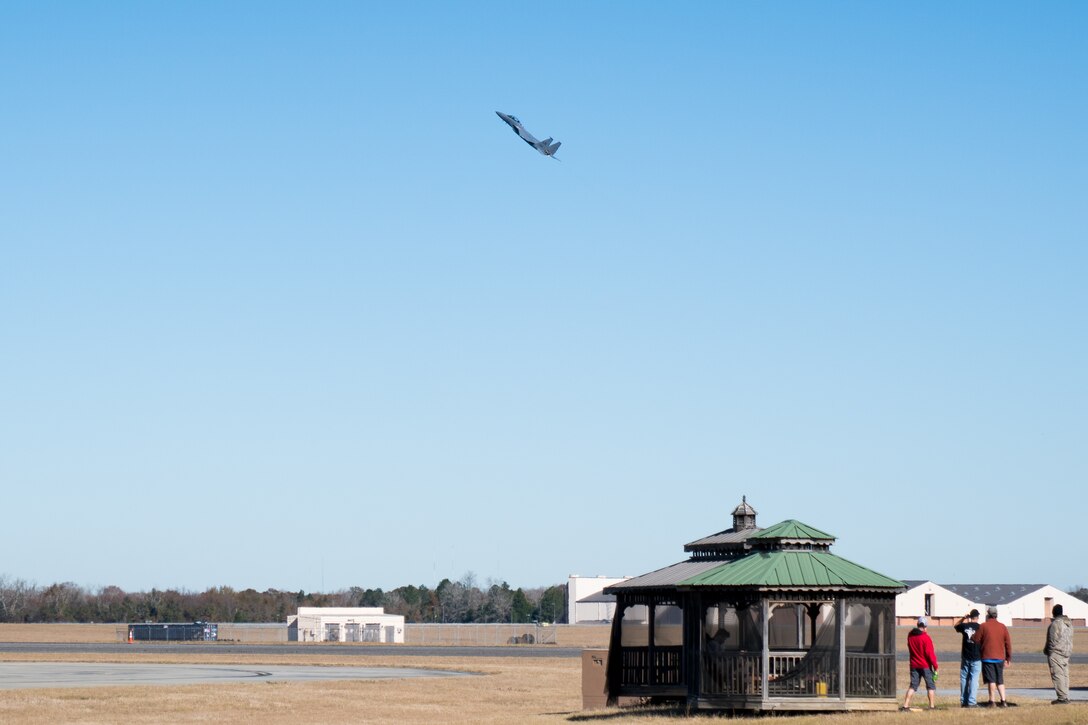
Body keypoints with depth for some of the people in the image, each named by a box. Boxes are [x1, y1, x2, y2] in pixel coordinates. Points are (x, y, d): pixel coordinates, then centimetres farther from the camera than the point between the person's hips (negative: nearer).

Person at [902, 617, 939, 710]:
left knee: (913, 685, 7)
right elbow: (930, 653, -16)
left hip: (914, 665, 5)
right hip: (925, 666, -5)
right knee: (931, 685, 7)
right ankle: (932, 705, 6)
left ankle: (906, 705, -3)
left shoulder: (910, 636, 3)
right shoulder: (925, 637, -15)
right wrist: (935, 666, -10)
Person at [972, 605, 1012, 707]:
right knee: (1000, 680, 12)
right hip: (1000, 658, 4)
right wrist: (1009, 659, 14)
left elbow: (975, 640, -4)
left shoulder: (983, 626, -5)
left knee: (991, 680, -3)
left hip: (987, 657, -4)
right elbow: (1008, 644, 8)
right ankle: (1003, 701, 5)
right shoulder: (1003, 627, 7)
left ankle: (992, 701, -5)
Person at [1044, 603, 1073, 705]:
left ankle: (1062, 698, -11)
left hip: (1056, 653, -9)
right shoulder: (1069, 623, 11)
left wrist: (1047, 650, -5)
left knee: (1058, 675, -7)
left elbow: (1053, 640, -16)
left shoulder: (1056, 623, -15)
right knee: (1065, 675, 12)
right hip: (1066, 652, 9)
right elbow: (1070, 638, 15)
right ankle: (1065, 697, 13)